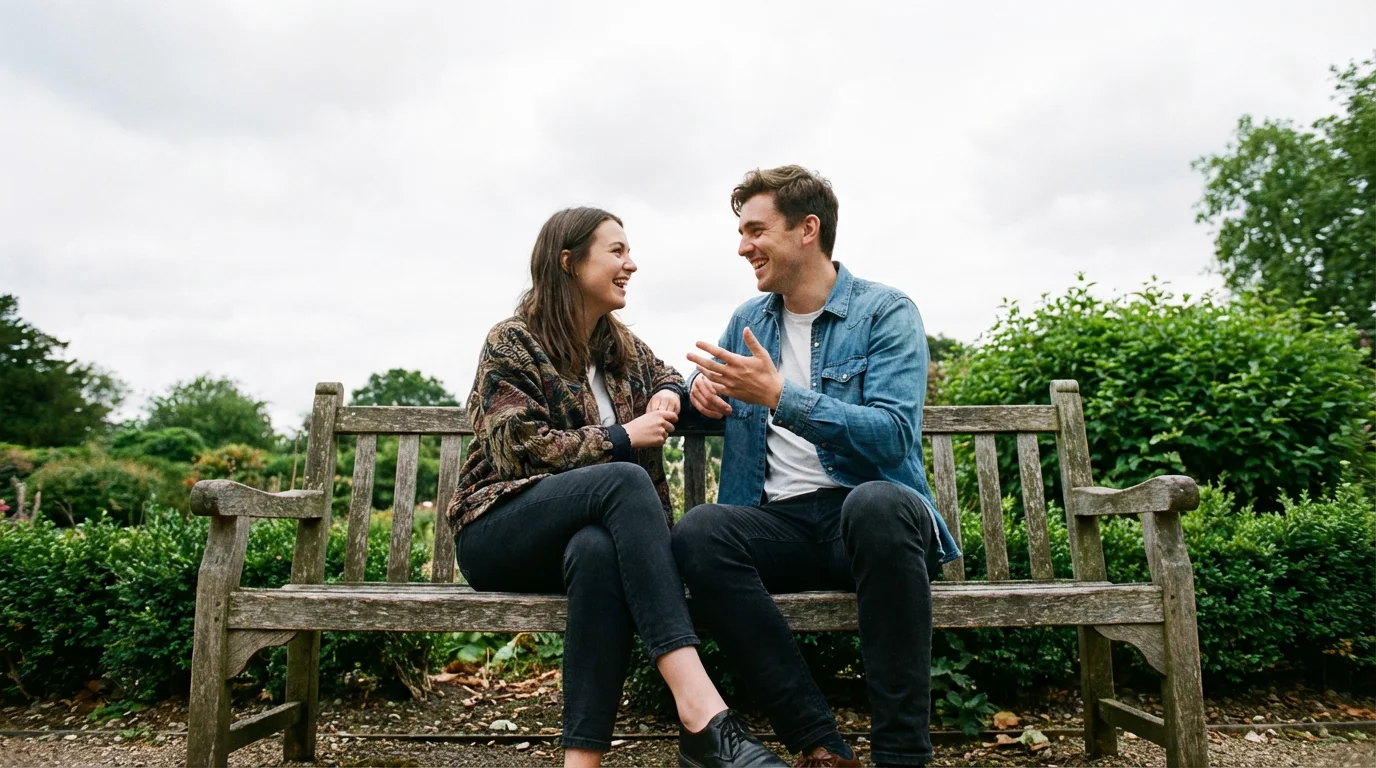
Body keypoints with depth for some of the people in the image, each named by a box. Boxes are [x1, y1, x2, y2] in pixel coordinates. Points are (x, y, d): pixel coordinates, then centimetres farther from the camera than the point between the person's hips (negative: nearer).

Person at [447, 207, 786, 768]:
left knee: (599, 550, -37)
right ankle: (699, 708, -45)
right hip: (498, 532, -4)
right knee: (624, 479, -35)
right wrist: (622, 438, -15)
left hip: (586, 532, 4)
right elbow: (520, 448, -13)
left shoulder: (622, 345, 15)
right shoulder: (512, 342, -2)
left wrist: (669, 396, 0)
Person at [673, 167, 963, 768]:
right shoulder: (748, 320, 16)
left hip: (874, 513, -4)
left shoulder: (886, 312, -1)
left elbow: (894, 436, -14)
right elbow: (723, 405, 28)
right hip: (780, 524, 4)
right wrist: (703, 392, 3)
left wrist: (780, 395, -22)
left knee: (878, 503, -38)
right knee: (697, 532, -27)